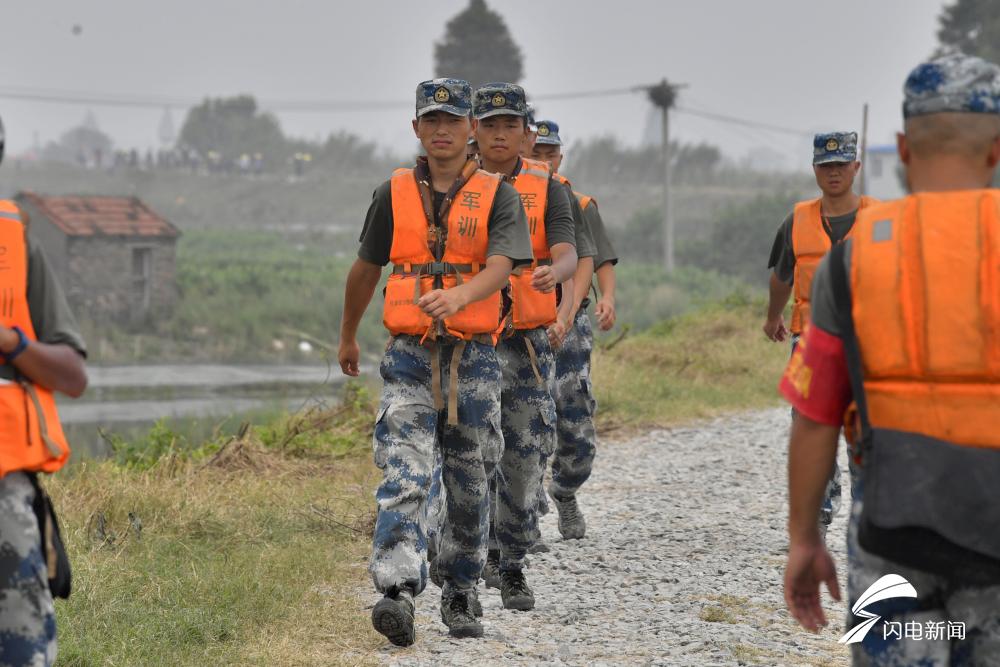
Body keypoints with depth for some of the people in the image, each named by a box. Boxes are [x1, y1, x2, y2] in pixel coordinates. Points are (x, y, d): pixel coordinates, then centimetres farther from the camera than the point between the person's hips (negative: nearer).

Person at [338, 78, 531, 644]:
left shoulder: (499, 197, 1)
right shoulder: (394, 195, 7)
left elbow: (500, 266, -15)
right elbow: (365, 270, 19)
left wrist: (459, 296, -35)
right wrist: (348, 338, 28)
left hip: (474, 357, 0)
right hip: (409, 355, 0)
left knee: (470, 485, 9)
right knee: (404, 477, -15)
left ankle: (462, 597, 26)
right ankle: (398, 595, -26)